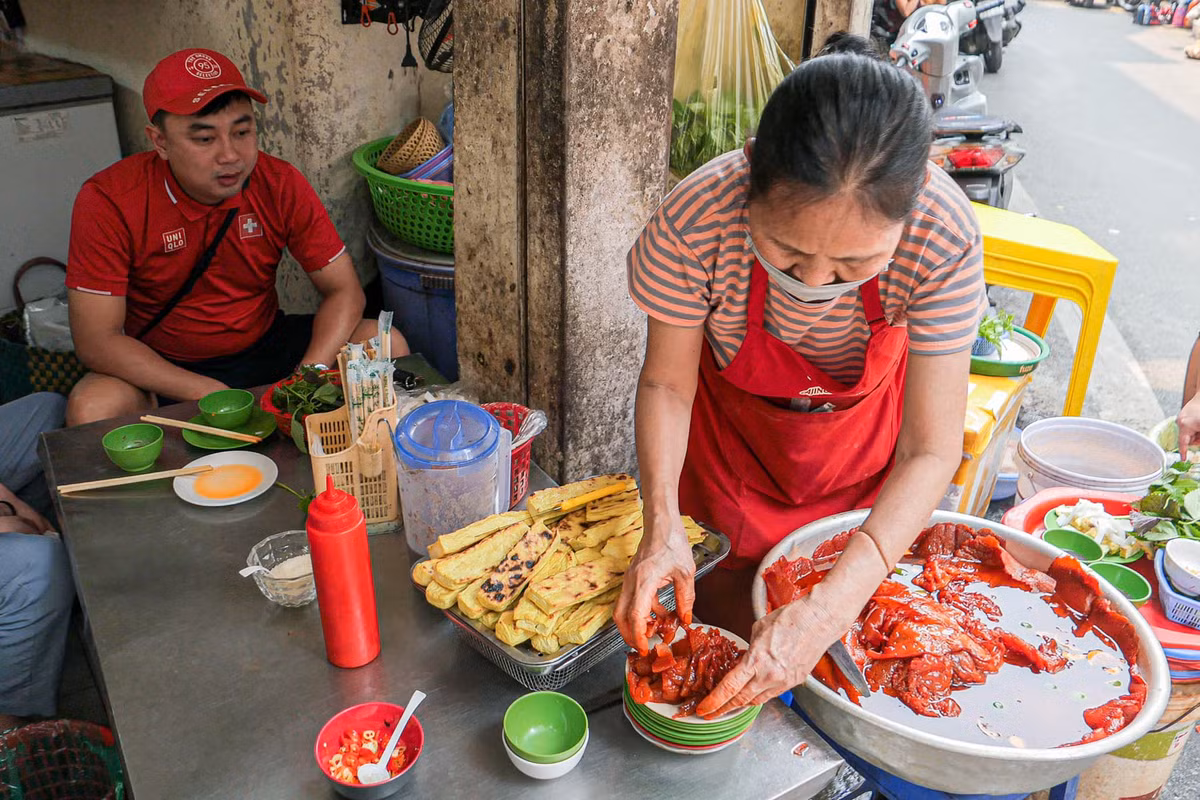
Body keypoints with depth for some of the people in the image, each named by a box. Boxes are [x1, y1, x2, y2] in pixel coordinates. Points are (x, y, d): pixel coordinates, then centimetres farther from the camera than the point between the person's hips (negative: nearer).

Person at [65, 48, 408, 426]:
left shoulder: (280, 184, -11)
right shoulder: (108, 201, -18)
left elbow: (344, 290, -8)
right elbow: (96, 339, -19)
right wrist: (210, 394, -30)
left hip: (264, 345, 3)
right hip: (162, 368, -2)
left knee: (387, 346, -16)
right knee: (91, 410, -34)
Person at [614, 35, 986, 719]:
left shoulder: (945, 238, -37)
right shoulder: (697, 220, -37)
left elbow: (930, 452, -32)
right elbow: (667, 383, -21)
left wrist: (828, 611, -43)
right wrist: (662, 525, -36)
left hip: (865, 421, 1)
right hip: (735, 412, 0)